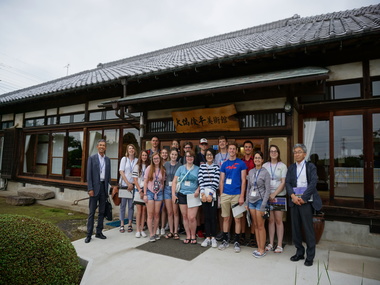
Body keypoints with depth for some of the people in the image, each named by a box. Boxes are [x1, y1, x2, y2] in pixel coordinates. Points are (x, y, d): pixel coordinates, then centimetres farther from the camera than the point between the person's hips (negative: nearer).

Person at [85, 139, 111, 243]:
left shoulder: (107, 159, 10)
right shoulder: (92, 158, -1)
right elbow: (89, 175, -5)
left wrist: (108, 188, 7)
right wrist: (90, 189, -12)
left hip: (104, 187, 4)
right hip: (95, 187, -4)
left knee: (102, 211, 10)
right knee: (91, 212, 1)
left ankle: (99, 232, 21)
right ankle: (89, 234, 10)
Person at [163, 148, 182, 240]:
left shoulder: (179, 165, -2)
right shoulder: (166, 164, 6)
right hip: (167, 189, 2)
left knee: (175, 212, 1)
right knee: (169, 212, 7)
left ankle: (175, 232, 13)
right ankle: (171, 231, 18)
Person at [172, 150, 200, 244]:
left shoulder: (197, 169, 3)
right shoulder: (181, 168, 5)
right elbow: (174, 181, 5)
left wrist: (198, 190, -10)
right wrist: (173, 193, -2)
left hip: (193, 195, -2)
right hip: (182, 195, 2)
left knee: (192, 217, -7)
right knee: (185, 217, 9)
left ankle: (193, 236, 15)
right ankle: (188, 236, 24)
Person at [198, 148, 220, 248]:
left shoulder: (216, 167, 3)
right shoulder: (202, 166, 9)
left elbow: (216, 181, -6)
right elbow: (200, 180, 0)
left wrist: (210, 194, -12)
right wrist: (203, 194, -9)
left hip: (213, 194, -2)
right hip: (204, 194, 2)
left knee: (213, 216, 1)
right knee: (206, 216, 6)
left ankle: (213, 238, 13)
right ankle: (207, 237, 15)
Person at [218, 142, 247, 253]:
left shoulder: (241, 163, 0)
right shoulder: (224, 164, 9)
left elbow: (243, 180, -4)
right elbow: (222, 181, 11)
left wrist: (242, 196, -10)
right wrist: (221, 195, 6)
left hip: (236, 195, -3)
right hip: (225, 194, 3)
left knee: (237, 219, 4)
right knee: (226, 218, 10)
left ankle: (237, 242, 17)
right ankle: (225, 240, 22)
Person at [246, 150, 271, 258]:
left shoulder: (265, 173, -7)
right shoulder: (251, 172, 9)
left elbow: (268, 190, -9)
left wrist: (263, 205, -13)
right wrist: (247, 202, 10)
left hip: (260, 200, -5)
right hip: (251, 200, 5)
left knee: (260, 226, 0)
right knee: (255, 225, 10)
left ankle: (262, 249, 11)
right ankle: (258, 247, 20)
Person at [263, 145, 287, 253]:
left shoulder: (282, 166, 2)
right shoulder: (265, 165, 8)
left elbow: (283, 182, -3)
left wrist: (274, 194, -10)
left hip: (279, 195, -2)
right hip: (267, 196, 2)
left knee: (278, 220, -2)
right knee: (271, 220, 6)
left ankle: (279, 245, 7)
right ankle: (270, 244, 14)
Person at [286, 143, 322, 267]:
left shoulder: (310, 166, 2)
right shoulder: (291, 168, 12)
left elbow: (313, 183, -8)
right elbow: (287, 183, 4)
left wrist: (303, 198, -14)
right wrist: (293, 196, -12)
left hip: (306, 201, -4)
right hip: (294, 201, 4)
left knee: (308, 229, 0)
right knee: (295, 228, 9)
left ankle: (310, 256, 13)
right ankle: (299, 252, 23)